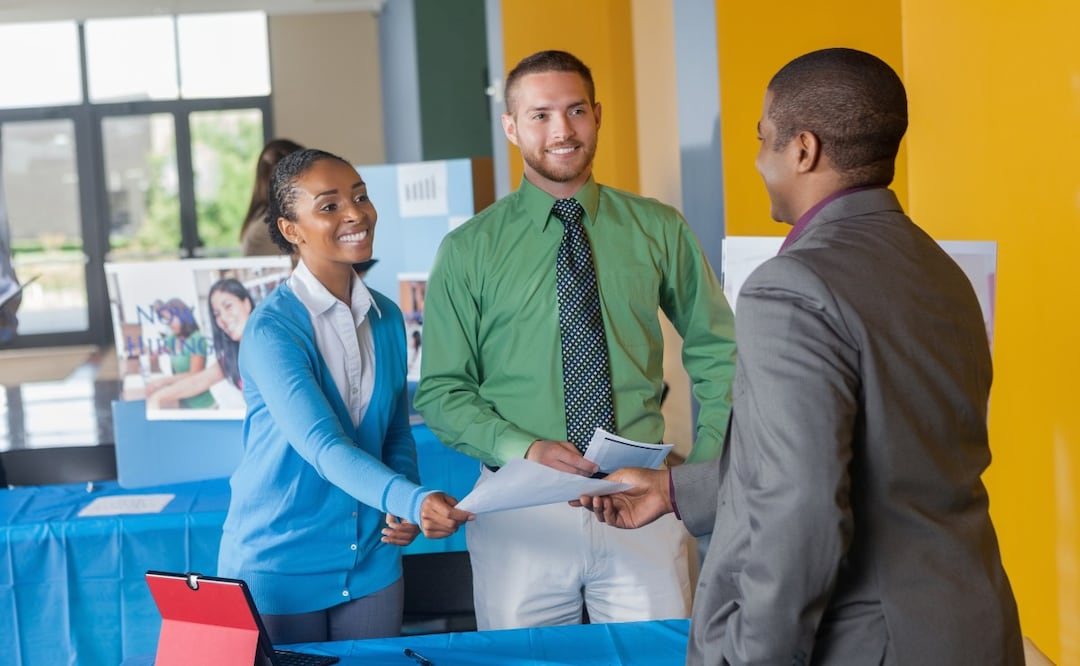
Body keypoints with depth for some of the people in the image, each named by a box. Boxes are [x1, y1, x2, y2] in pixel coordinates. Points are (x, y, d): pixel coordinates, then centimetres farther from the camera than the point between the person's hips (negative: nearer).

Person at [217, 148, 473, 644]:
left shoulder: (387, 318, 3)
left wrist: (407, 510, -7)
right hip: (279, 566, -5)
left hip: (372, 562, 5)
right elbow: (323, 446, -28)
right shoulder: (271, 330, -16)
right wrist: (414, 500, -42)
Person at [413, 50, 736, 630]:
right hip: (521, 510, -1)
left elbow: (717, 353, 12)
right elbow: (441, 391, 0)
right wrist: (522, 448, -16)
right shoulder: (468, 249, 0)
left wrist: (706, 469, -1)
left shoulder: (660, 230, 4)